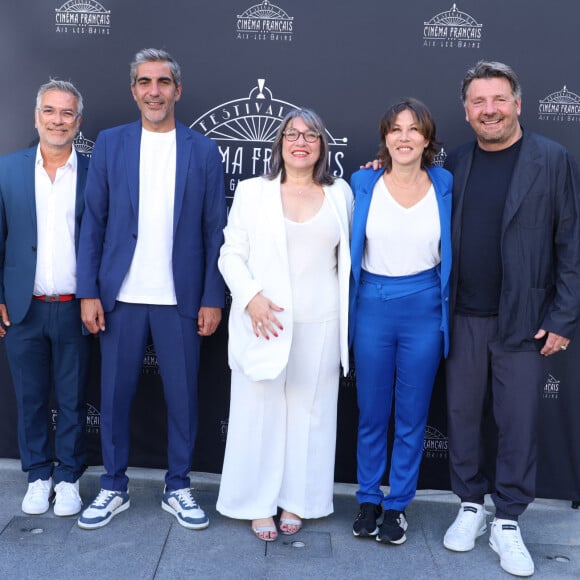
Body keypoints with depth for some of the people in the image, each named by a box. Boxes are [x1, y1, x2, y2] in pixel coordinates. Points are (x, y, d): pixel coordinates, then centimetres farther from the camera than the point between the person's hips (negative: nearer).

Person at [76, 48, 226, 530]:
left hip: (180, 299, 0)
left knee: (182, 396, 8)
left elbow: (215, 231, 1)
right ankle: (114, 489, 26)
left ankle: (177, 488, 25)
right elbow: (94, 222, 3)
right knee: (114, 395, 9)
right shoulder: (110, 144, 5)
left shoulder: (203, 150, 3)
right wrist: (89, 292, -3)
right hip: (121, 297, 1)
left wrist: (213, 299, -4)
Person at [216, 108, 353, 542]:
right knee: (260, 412, 4)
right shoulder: (252, 191, 4)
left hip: (319, 326, 2)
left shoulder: (341, 193, 10)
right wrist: (251, 297, -15)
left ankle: (296, 500, 24)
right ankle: (259, 504, 19)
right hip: (265, 321, -1)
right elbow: (231, 254, 1)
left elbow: (349, 253, 16)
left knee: (309, 412, 8)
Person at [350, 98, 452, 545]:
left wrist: (447, 313, 4)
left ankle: (398, 504, 25)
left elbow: (451, 249, 8)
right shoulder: (364, 183, -2)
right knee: (371, 413, 11)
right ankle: (368, 499, 29)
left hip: (424, 309, 0)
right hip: (373, 307, 0)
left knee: (412, 415, 9)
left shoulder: (445, 185, -1)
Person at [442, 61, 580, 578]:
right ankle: (471, 506, 28)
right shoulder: (456, 164, 6)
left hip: (524, 321, -3)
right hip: (464, 318, 3)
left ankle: (508, 522, 21)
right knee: (463, 415, 11)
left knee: (519, 423, 5)